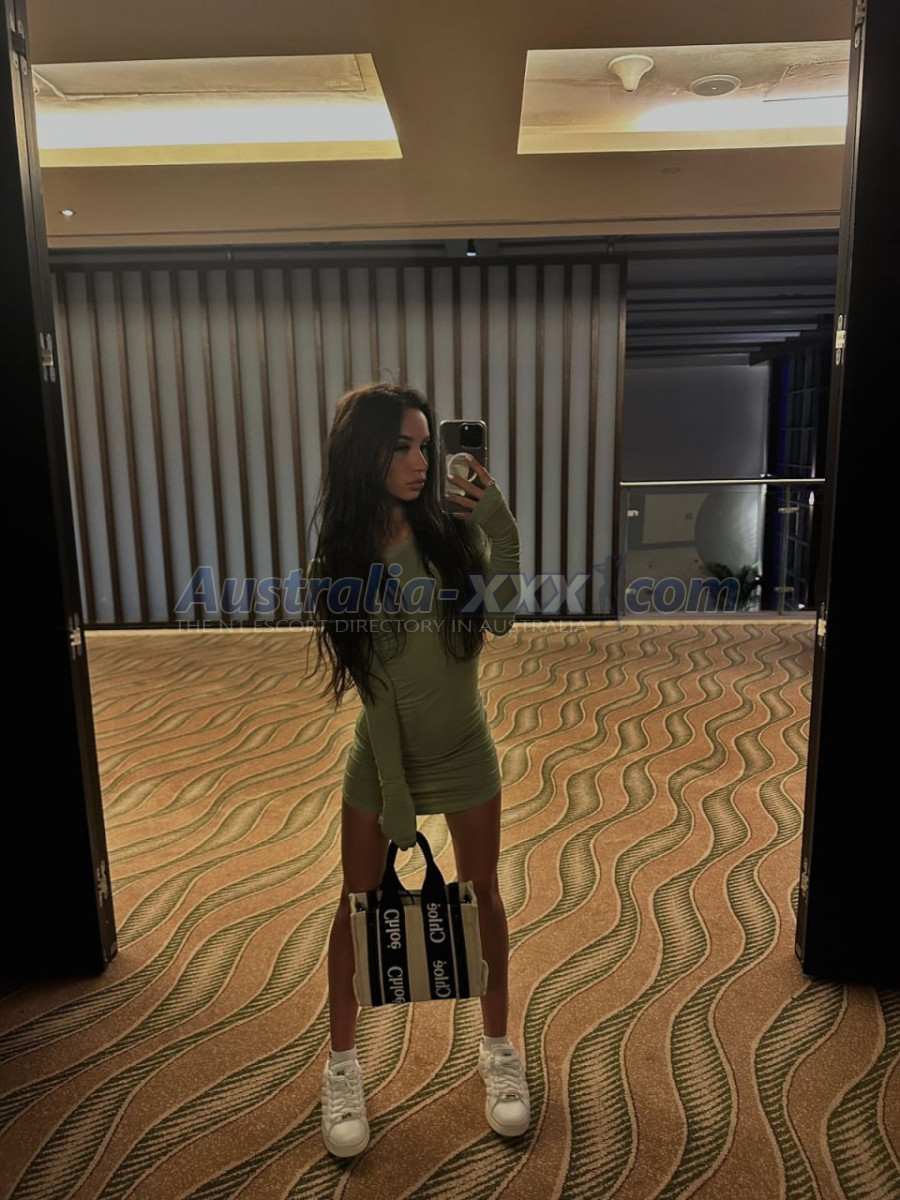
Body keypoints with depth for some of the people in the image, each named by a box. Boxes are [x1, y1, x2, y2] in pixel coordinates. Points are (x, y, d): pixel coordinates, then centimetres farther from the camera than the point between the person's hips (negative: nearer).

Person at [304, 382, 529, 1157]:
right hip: (383, 749, 0)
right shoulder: (342, 553, -10)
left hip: (465, 748, 1)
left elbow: (500, 619, -20)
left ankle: (498, 1046, 36)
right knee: (359, 903, 10)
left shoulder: (453, 528, -8)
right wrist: (394, 790, -14)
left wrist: (497, 525, -27)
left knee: (482, 892, 13)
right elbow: (370, 678, -12)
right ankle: (344, 1064, 32)